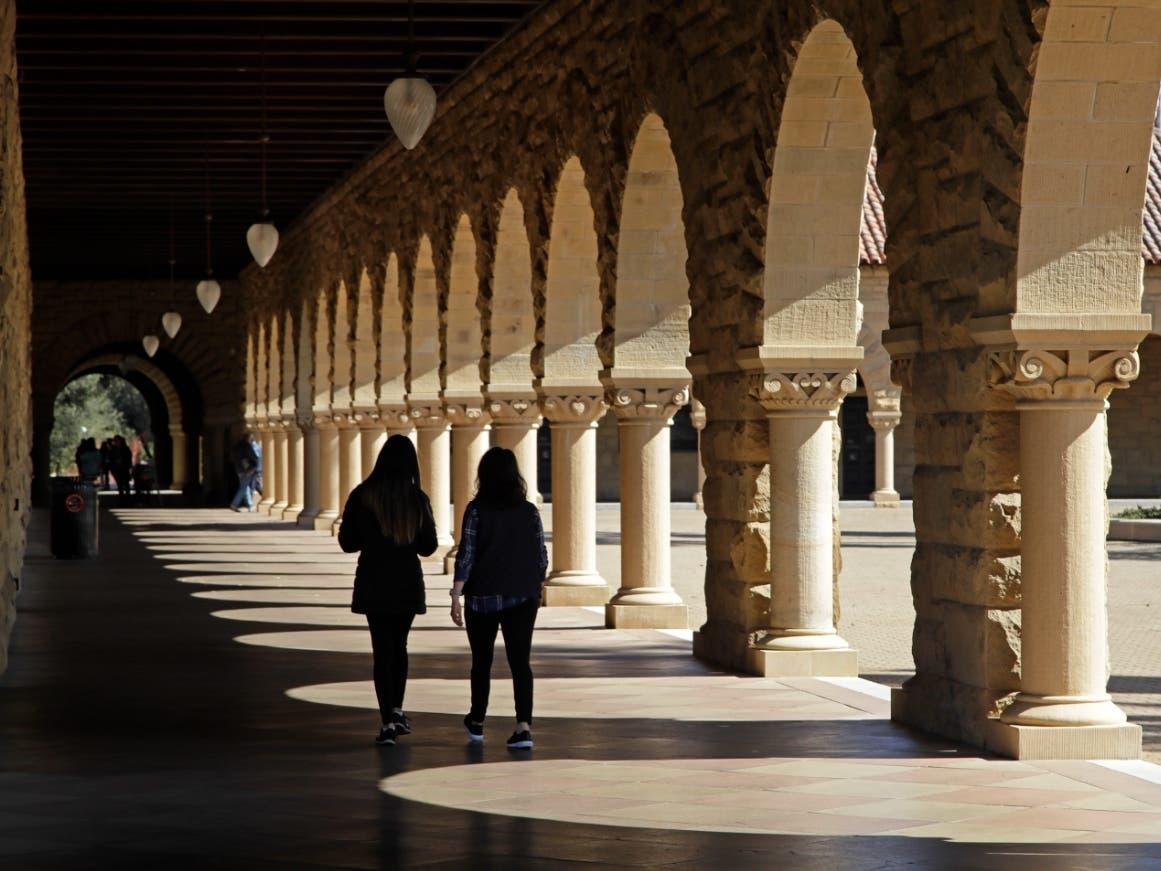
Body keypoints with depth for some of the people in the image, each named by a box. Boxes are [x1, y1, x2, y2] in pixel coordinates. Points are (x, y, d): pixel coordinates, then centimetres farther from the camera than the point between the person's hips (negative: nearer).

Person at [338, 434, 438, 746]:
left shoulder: (362, 496, -9)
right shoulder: (417, 499, -6)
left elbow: (347, 542, -3)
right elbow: (428, 547, 1)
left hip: (374, 583, -1)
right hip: (407, 583, 1)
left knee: (383, 649, 1)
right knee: (399, 645, 20)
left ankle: (388, 721, -5)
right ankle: (396, 710, 19)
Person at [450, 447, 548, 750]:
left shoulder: (477, 510, -7)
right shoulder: (529, 511, 1)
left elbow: (466, 555, -11)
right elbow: (541, 557, 5)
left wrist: (456, 596, -9)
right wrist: (536, 588, 21)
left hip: (483, 598, -1)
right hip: (523, 598, 1)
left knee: (482, 661, 14)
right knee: (520, 661, -2)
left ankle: (477, 722, 28)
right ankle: (524, 725, -17)